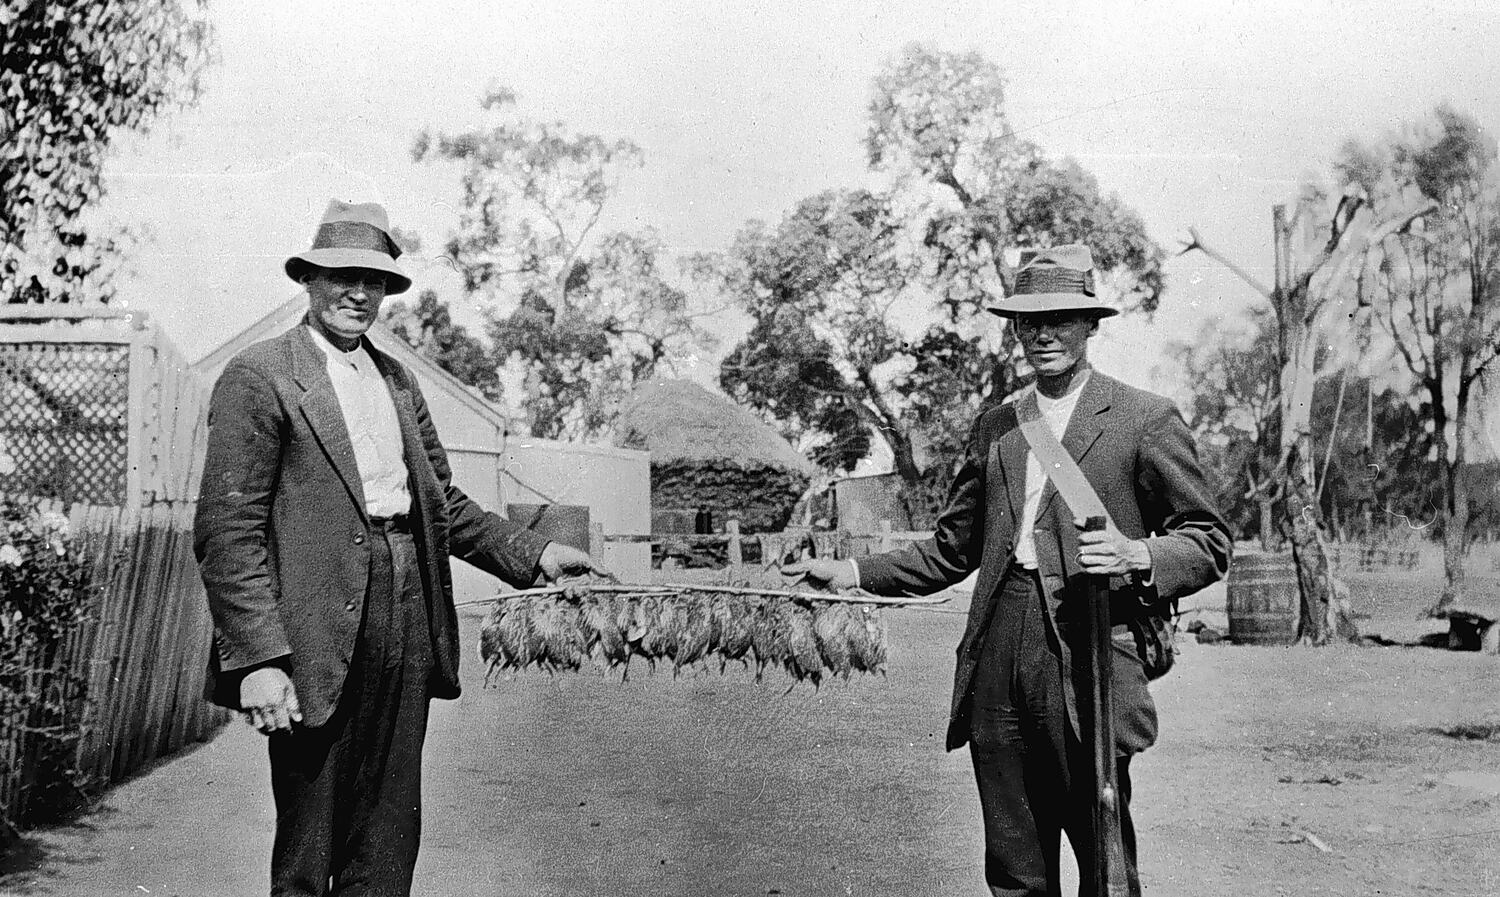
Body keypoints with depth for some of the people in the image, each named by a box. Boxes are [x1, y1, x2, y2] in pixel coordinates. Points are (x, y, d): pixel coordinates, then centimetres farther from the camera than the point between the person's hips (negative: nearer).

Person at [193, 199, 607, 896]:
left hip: (407, 627, 6)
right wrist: (257, 660, -18)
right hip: (320, 640, -6)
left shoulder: (397, 380, 17)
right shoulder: (259, 377, -5)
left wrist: (534, 554, 10)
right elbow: (226, 531, -11)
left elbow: (441, 501, 21)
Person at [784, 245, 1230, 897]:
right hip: (997, 665, 5)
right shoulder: (992, 427, 18)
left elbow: (1209, 541, 4)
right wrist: (850, 573, 15)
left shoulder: (1145, 419, 3)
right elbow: (951, 550, 22)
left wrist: (1139, 556, -15)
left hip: (1089, 664, -4)